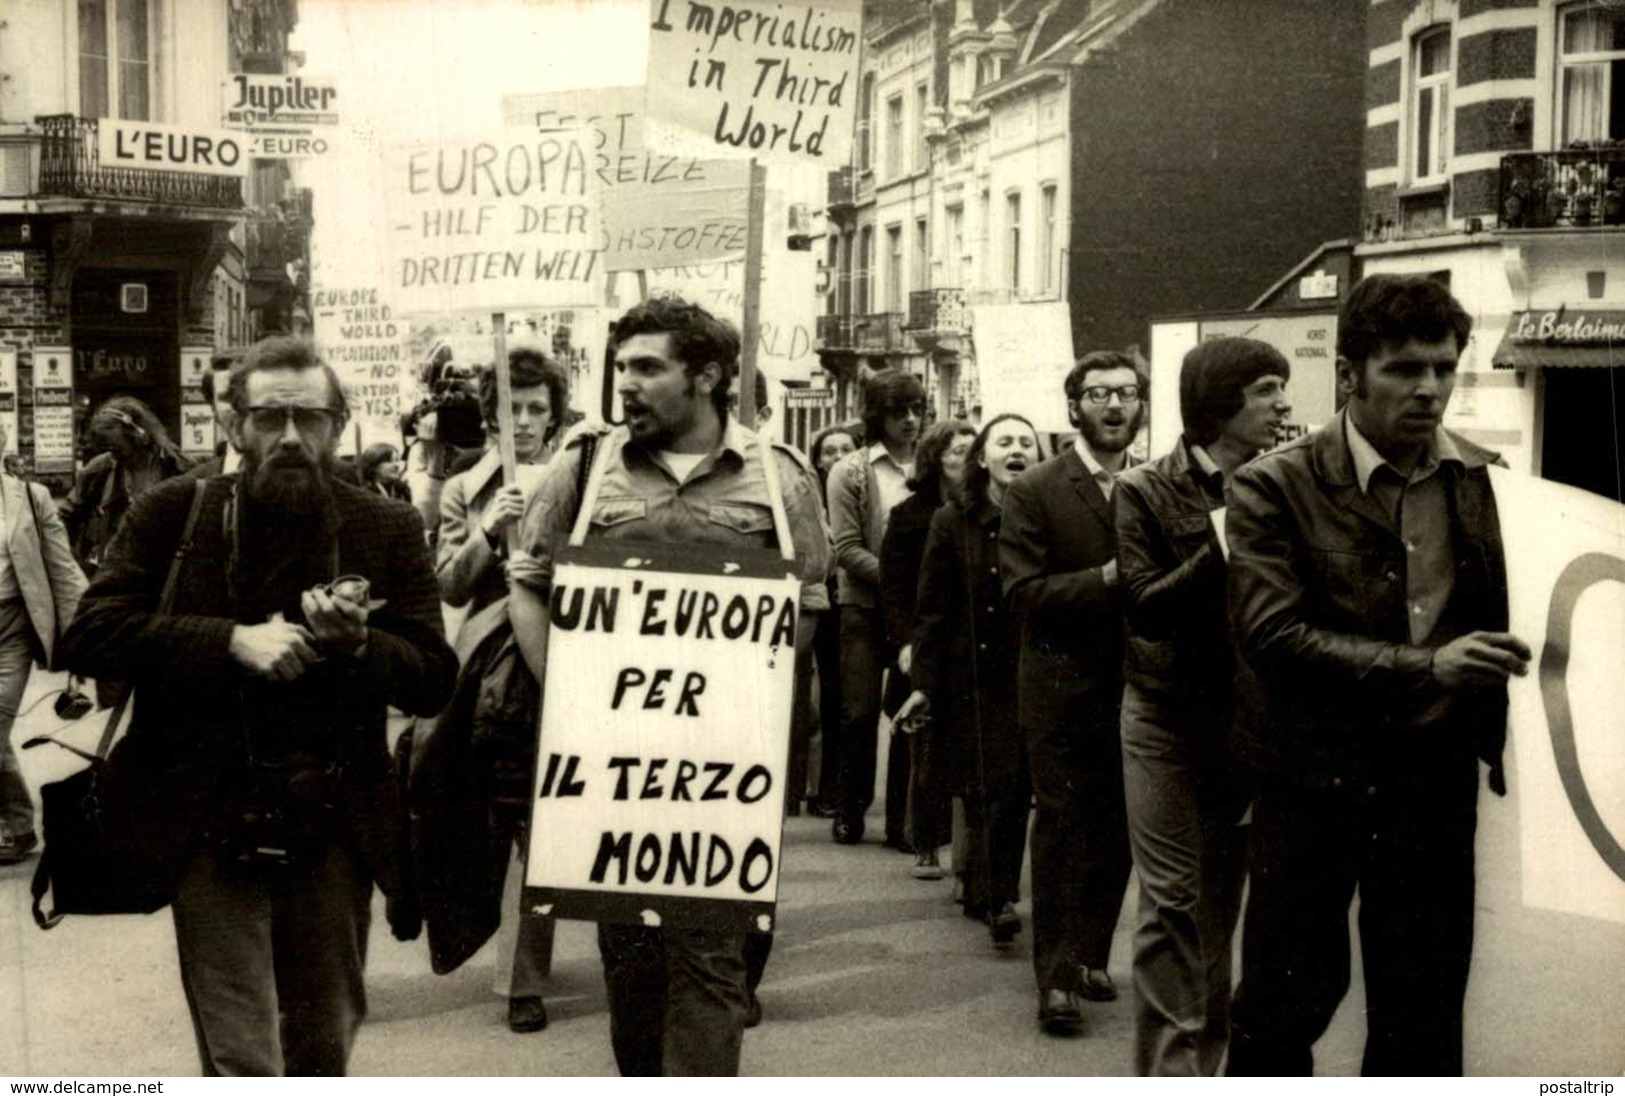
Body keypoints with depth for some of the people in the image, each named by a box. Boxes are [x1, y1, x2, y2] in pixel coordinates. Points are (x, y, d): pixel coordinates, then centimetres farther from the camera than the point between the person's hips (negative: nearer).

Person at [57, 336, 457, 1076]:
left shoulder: (388, 529, 3)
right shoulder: (171, 514, 0)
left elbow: (435, 678, 1)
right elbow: (88, 635, -8)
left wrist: (355, 643, -20)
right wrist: (233, 640, -19)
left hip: (334, 834, 2)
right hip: (212, 831, -2)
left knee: (323, 1050, 17)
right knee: (240, 1061, -2)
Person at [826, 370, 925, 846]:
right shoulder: (851, 472, 1)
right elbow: (847, 549, -4)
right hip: (865, 609, -1)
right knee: (860, 713, 2)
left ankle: (901, 819, 11)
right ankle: (850, 811, 17)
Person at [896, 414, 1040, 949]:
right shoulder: (953, 520, -1)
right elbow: (933, 608, -1)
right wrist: (925, 681, -7)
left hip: (1032, 678, 2)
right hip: (973, 678, -2)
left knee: (1016, 790, 5)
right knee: (988, 790, -6)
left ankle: (989, 894, 16)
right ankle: (996, 899, -4)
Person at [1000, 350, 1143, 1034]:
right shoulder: (1034, 492, -4)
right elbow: (1022, 592, -12)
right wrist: (1107, 578, -20)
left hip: (1134, 689, 4)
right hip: (1063, 689, -4)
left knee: (1116, 834, 10)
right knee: (1062, 830, 1)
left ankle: (1089, 956, 25)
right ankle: (1057, 977, 8)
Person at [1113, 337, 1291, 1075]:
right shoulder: (1147, 492, -6)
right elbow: (1148, 610, -14)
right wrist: (1223, 546, -22)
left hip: (1248, 716, 4)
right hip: (1170, 717, -3)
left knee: (1221, 902, 10)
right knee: (1174, 902, -5)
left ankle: (1206, 1055, 22)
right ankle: (1172, 1065, 1)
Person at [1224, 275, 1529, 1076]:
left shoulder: (1485, 481, 5)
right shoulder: (1275, 488, -8)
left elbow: (1500, 615, 10)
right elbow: (1270, 633, -17)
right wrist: (1424, 667, -24)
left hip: (1437, 780, 4)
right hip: (1315, 778, -3)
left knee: (1425, 1017, 12)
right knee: (1283, 1004, 7)